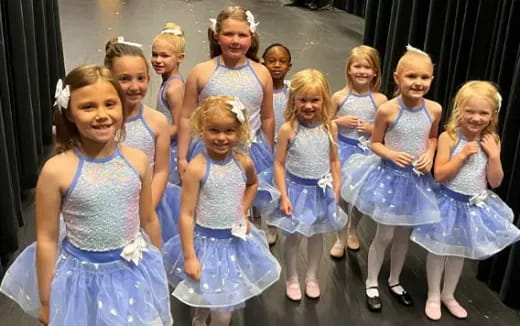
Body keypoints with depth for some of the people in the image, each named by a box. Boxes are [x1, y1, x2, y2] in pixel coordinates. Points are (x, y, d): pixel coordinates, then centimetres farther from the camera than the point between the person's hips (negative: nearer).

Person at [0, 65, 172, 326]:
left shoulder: (137, 160, -9)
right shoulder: (57, 170, -18)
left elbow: (149, 220, 4)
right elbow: (46, 239, -10)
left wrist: (158, 269, 14)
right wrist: (45, 302, -3)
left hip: (135, 273, 3)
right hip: (84, 278, -2)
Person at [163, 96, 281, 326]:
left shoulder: (244, 162, -6)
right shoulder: (197, 168, -19)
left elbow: (252, 184, 20)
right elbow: (186, 215, -17)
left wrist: (243, 212, 8)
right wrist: (189, 256, -16)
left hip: (236, 241, 4)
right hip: (206, 242, -4)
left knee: (224, 306, 14)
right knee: (205, 297, 7)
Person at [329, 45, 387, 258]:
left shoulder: (380, 100, -7)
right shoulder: (339, 97, -7)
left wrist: (372, 129, -16)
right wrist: (340, 122, -16)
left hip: (367, 152, 1)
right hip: (343, 149, -1)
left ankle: (353, 231, 43)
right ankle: (341, 239, 25)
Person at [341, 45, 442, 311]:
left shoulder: (434, 109, -10)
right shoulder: (387, 110, -20)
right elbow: (375, 143, -7)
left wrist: (429, 154, -10)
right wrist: (391, 154, -25)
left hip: (417, 179, 4)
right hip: (389, 176, -3)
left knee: (404, 235, 18)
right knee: (384, 235, 7)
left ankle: (394, 281, 40)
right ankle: (372, 284, 29)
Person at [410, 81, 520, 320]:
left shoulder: (491, 142, -4)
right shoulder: (448, 137, -17)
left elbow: (495, 182, -3)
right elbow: (439, 174, -20)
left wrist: (494, 155, -15)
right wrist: (462, 155, -25)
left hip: (475, 206, 4)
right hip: (449, 202, -4)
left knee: (459, 251, 19)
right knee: (439, 249, 9)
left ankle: (448, 295, 38)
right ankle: (433, 296, 29)